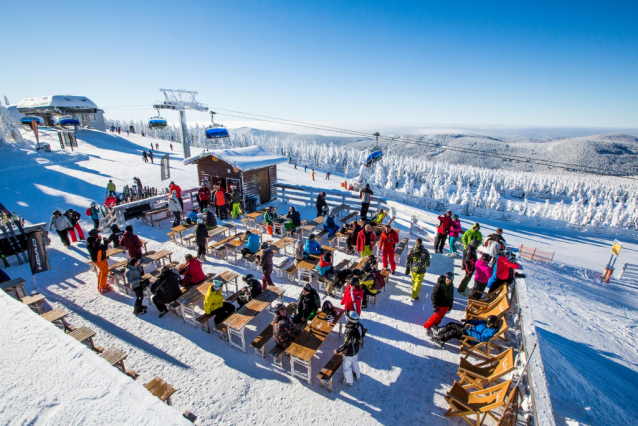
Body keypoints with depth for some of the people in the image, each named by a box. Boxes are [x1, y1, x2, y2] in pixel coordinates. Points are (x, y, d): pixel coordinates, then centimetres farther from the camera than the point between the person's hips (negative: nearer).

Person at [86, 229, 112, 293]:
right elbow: (104, 248, -34)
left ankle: (99, 285, 41)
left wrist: (98, 240, 4)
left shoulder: (88, 242, -2)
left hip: (94, 260, 9)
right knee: (104, 272, 7)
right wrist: (105, 241, -21)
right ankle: (102, 288, 14)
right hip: (100, 260, -9)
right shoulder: (95, 243, -31)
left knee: (100, 271, 28)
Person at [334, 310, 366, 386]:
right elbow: (362, 335, -1)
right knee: (355, 362, 33)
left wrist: (337, 350, -25)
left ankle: (349, 381, 41)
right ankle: (357, 376, 56)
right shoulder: (359, 325, -18)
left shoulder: (350, 332, -41)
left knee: (347, 367, 19)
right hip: (356, 350, 7)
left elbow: (346, 344, -36)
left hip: (349, 353, -7)